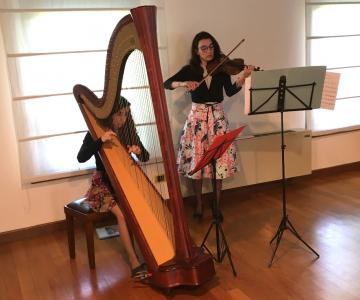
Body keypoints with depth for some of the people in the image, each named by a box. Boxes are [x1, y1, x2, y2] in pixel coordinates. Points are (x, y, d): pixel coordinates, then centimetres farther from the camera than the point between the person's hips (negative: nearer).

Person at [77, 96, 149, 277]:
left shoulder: (127, 131, 2)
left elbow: (145, 157, 2)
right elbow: (81, 158, -21)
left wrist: (138, 151, -21)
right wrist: (100, 140, -31)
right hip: (104, 184, -4)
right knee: (122, 213, -27)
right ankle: (134, 262, -20)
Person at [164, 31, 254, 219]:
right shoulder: (189, 70, 1)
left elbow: (230, 92, -10)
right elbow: (166, 84, -9)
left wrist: (242, 78, -27)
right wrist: (184, 83, -26)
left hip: (217, 118, 1)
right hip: (197, 118, -1)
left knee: (220, 161, -1)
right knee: (197, 161, 1)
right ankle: (199, 204, 18)